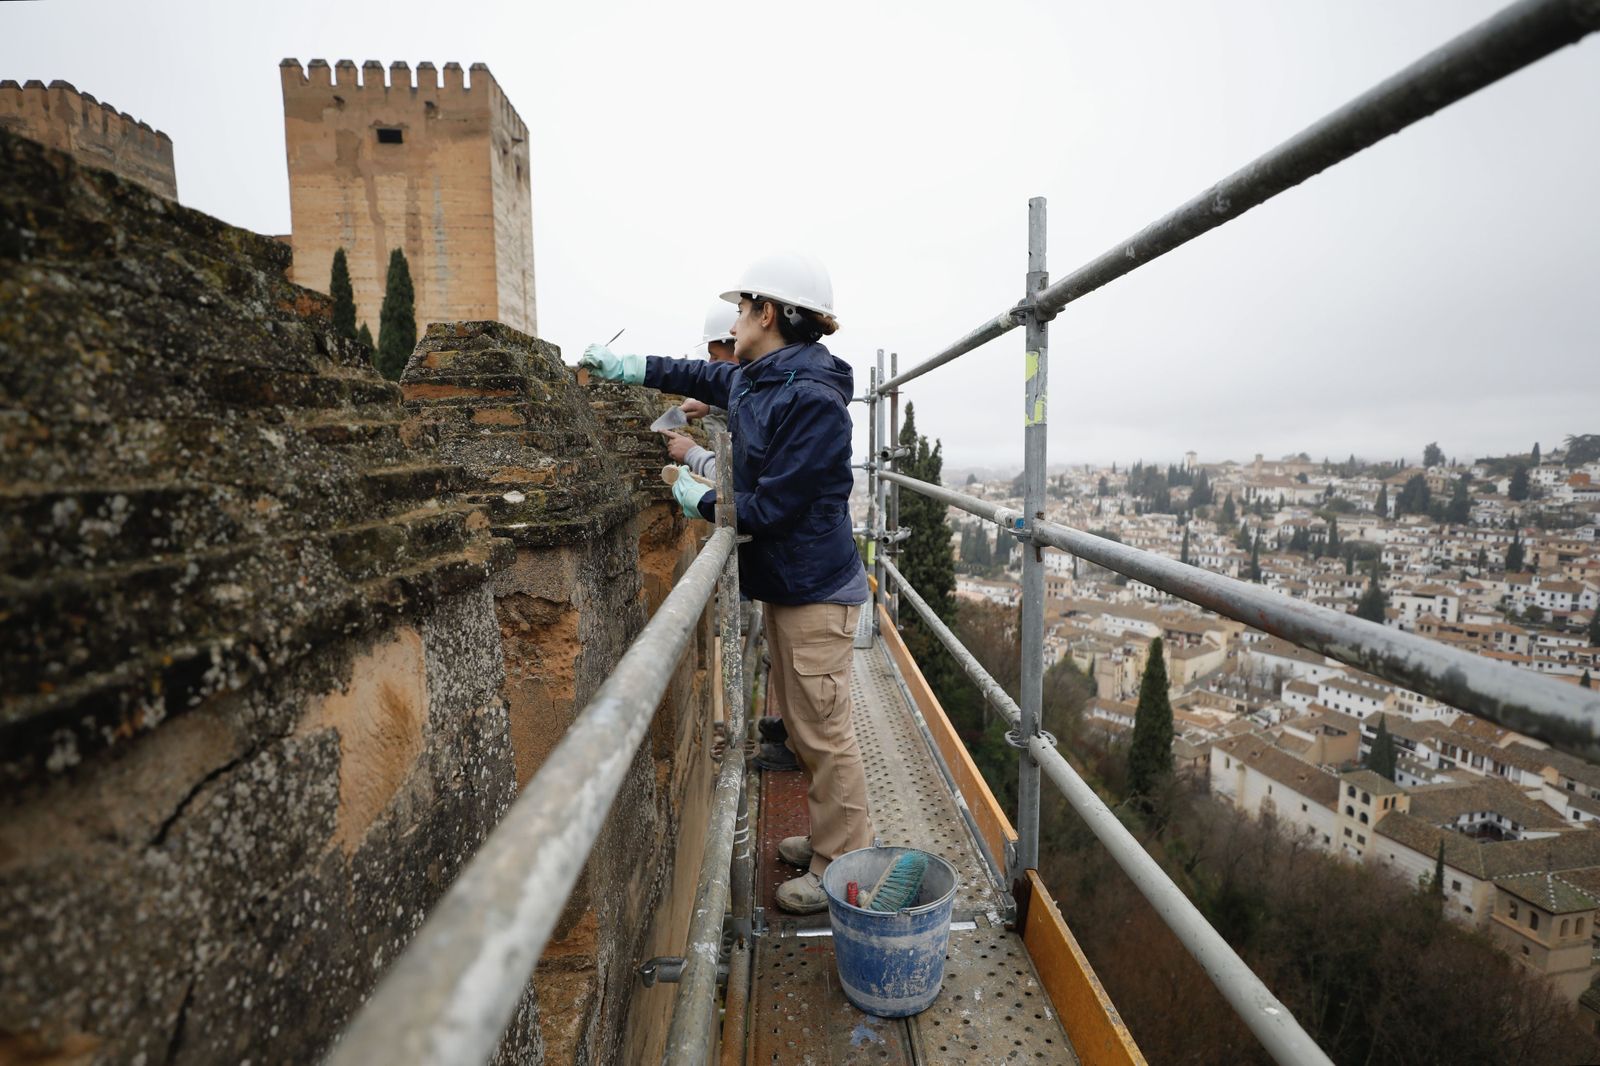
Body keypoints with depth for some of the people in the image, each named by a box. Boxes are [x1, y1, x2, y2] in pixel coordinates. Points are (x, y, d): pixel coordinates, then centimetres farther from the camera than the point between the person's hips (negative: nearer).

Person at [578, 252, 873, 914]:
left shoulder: (811, 400, -22)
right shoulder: (755, 380, 8)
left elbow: (771, 507, -23)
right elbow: (704, 376, 31)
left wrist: (701, 502, -7)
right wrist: (630, 367, 31)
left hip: (815, 590, -10)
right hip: (785, 584, 10)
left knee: (823, 733, 1)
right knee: (800, 722, 19)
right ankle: (829, 839, 37)